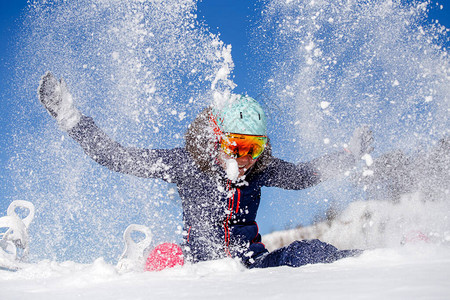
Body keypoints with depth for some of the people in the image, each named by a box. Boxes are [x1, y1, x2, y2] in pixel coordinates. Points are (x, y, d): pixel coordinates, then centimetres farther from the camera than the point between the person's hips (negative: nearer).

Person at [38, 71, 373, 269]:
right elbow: (116, 156, -5)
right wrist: (68, 115, -9)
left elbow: (304, 174, 21)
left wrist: (352, 152, 18)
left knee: (309, 251, -20)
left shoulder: (260, 169, 3)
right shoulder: (184, 163, -8)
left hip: (253, 262, 0)